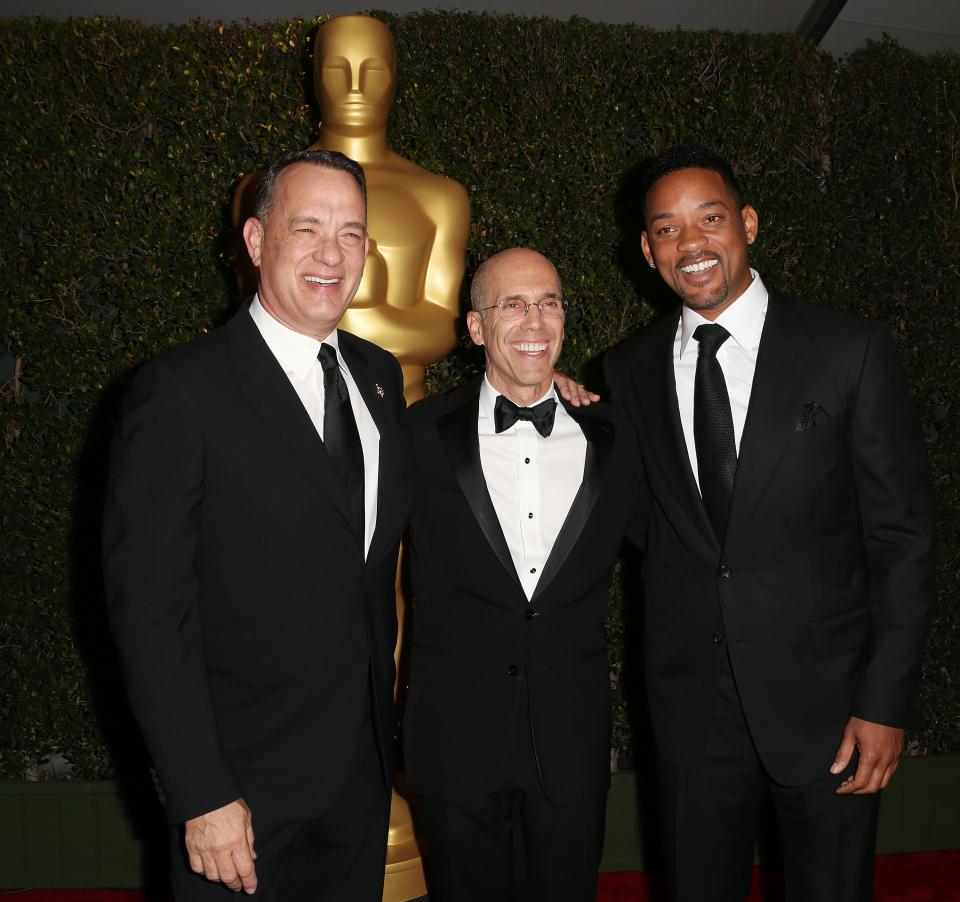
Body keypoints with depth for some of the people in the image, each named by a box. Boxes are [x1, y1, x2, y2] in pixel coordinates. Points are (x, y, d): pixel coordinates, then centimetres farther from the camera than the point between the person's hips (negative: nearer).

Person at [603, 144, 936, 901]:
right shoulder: (630, 370, 3)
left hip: (824, 696, -2)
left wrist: (886, 703, -10)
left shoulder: (851, 350, -7)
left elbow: (902, 536, -7)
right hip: (692, 702, 3)